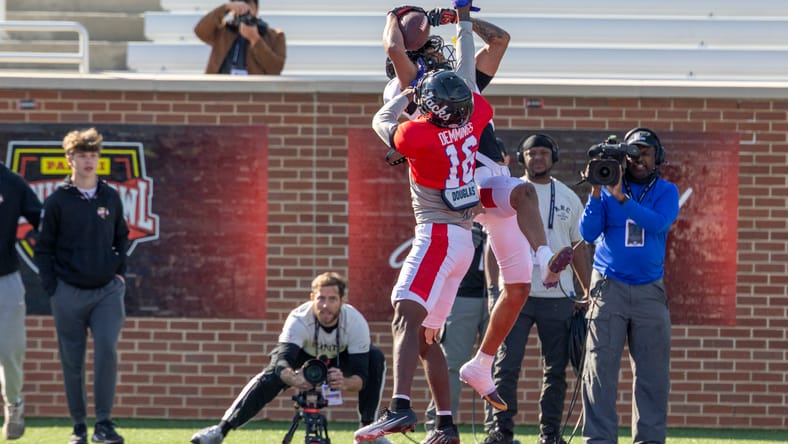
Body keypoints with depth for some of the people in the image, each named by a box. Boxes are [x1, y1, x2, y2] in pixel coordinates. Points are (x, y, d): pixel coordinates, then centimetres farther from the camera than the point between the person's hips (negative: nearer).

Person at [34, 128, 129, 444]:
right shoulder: (58, 200, -1)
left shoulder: (111, 198, 6)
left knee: (107, 350, -17)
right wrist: (51, 288, -4)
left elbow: (121, 237, 20)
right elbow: (44, 248, 2)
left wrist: (120, 272, 8)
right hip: (69, 294, -1)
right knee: (72, 362, 3)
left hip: (107, 290, 1)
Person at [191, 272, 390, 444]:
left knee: (375, 358, -27)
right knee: (271, 375, -29)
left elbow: (362, 377, -37)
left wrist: (345, 383, -62)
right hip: (304, 355, -1)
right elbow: (283, 361, -49)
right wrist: (294, 379, -73)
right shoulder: (299, 320, -37)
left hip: (340, 360, 1)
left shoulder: (356, 322, -35)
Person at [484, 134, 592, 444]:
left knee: (556, 369, 4)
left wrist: (589, 293, 8)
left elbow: (579, 249, 14)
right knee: (506, 366, -9)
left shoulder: (568, 198, 12)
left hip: (559, 297, 2)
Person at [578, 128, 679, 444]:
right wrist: (596, 193, -16)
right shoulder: (607, 189, 5)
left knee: (653, 371, 0)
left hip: (650, 291, 1)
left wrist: (621, 198, -25)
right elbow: (588, 233, -4)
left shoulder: (666, 192, 5)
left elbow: (659, 223, -16)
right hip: (609, 288, -1)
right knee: (601, 368, -7)